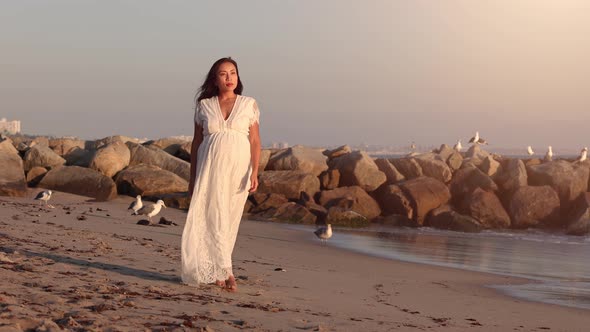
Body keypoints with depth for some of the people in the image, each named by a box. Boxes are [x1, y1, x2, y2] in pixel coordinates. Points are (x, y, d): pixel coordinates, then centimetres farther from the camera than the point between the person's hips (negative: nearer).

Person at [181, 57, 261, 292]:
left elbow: (255, 141, 2)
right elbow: (196, 142, 10)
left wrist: (254, 172, -10)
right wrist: (192, 178, 8)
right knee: (214, 218, -9)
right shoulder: (204, 105, 6)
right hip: (210, 167, 0)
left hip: (238, 169, 0)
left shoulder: (249, 104, 5)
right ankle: (225, 272, -10)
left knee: (229, 220, 4)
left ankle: (213, 271, 14)